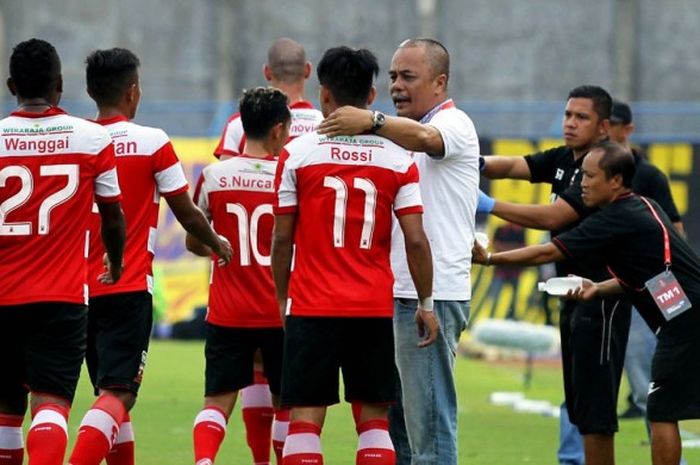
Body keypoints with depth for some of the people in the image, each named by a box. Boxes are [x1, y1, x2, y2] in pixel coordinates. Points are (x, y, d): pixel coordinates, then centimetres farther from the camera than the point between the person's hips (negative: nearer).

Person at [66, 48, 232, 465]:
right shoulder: (152, 142, -7)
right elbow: (187, 213, 2)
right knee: (117, 395, -10)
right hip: (129, 289, -5)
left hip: (82, 288, 5)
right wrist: (217, 243, 22)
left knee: (112, 392, 18)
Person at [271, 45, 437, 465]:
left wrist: (282, 299, 13)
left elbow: (282, 238, 1)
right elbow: (416, 240, -3)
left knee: (305, 417, 0)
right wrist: (426, 303, 6)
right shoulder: (398, 159, 0)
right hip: (375, 307, 1)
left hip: (311, 307, -1)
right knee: (373, 416, 8)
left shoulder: (298, 153, -2)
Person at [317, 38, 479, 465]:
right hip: (396, 294, 9)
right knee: (394, 417, 10)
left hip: (432, 297, -9)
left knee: (429, 420, -10)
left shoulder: (454, 124, -7)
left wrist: (372, 121, -48)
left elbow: (425, 137, -31)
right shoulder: (405, 133, 23)